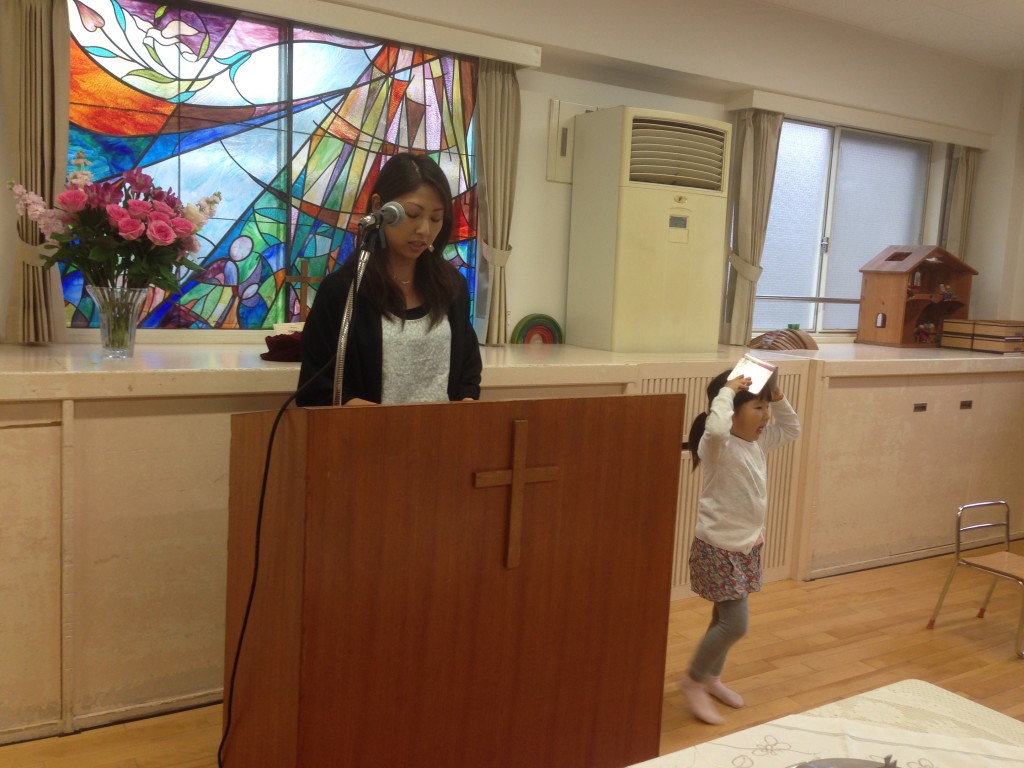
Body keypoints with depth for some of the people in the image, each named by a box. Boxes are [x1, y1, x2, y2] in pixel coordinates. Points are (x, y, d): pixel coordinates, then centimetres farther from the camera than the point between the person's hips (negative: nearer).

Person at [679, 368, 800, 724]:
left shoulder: (758, 443, 6)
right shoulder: (718, 447, -21)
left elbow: (791, 428, 21)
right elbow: (716, 429, -46)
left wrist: (777, 396, 6)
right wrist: (727, 391, -31)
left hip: (747, 546, 9)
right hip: (718, 548, -9)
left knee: (725, 618, 19)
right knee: (735, 624, -7)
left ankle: (712, 678, 36)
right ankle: (693, 680, 12)